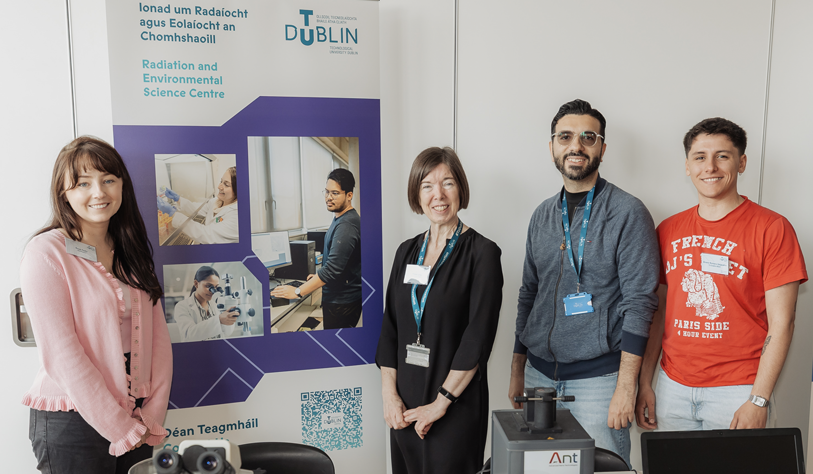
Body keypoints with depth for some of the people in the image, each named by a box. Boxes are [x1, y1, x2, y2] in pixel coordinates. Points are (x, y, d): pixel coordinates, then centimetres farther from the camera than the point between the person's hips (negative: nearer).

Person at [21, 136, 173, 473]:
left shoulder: (132, 254, 7)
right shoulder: (46, 252, -11)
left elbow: (158, 335, 3)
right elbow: (61, 354, -16)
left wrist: (152, 414, -5)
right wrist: (121, 428, -13)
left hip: (135, 420, 5)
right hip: (72, 422, -5)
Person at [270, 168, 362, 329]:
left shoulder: (346, 225, -23)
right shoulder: (339, 219, 12)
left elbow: (333, 268, -29)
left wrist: (298, 292, -26)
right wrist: (320, 277, 20)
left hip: (342, 302, -10)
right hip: (335, 297, 10)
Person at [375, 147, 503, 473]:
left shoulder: (482, 253, -9)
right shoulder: (407, 252, 7)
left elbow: (478, 338, -14)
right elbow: (390, 328, 6)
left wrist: (441, 403, -14)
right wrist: (389, 394, -2)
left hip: (457, 407, -4)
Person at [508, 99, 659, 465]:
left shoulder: (628, 213, -8)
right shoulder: (542, 216, 9)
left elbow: (639, 303, -12)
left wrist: (626, 387, -15)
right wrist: (517, 372, 13)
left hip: (598, 377, -5)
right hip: (539, 373, 5)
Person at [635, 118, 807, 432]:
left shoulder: (772, 229, -6)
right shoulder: (668, 230, 6)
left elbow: (781, 323, -8)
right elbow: (659, 312, 8)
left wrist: (759, 400, -12)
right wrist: (644, 384, 6)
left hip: (736, 391, -3)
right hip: (673, 387, 4)